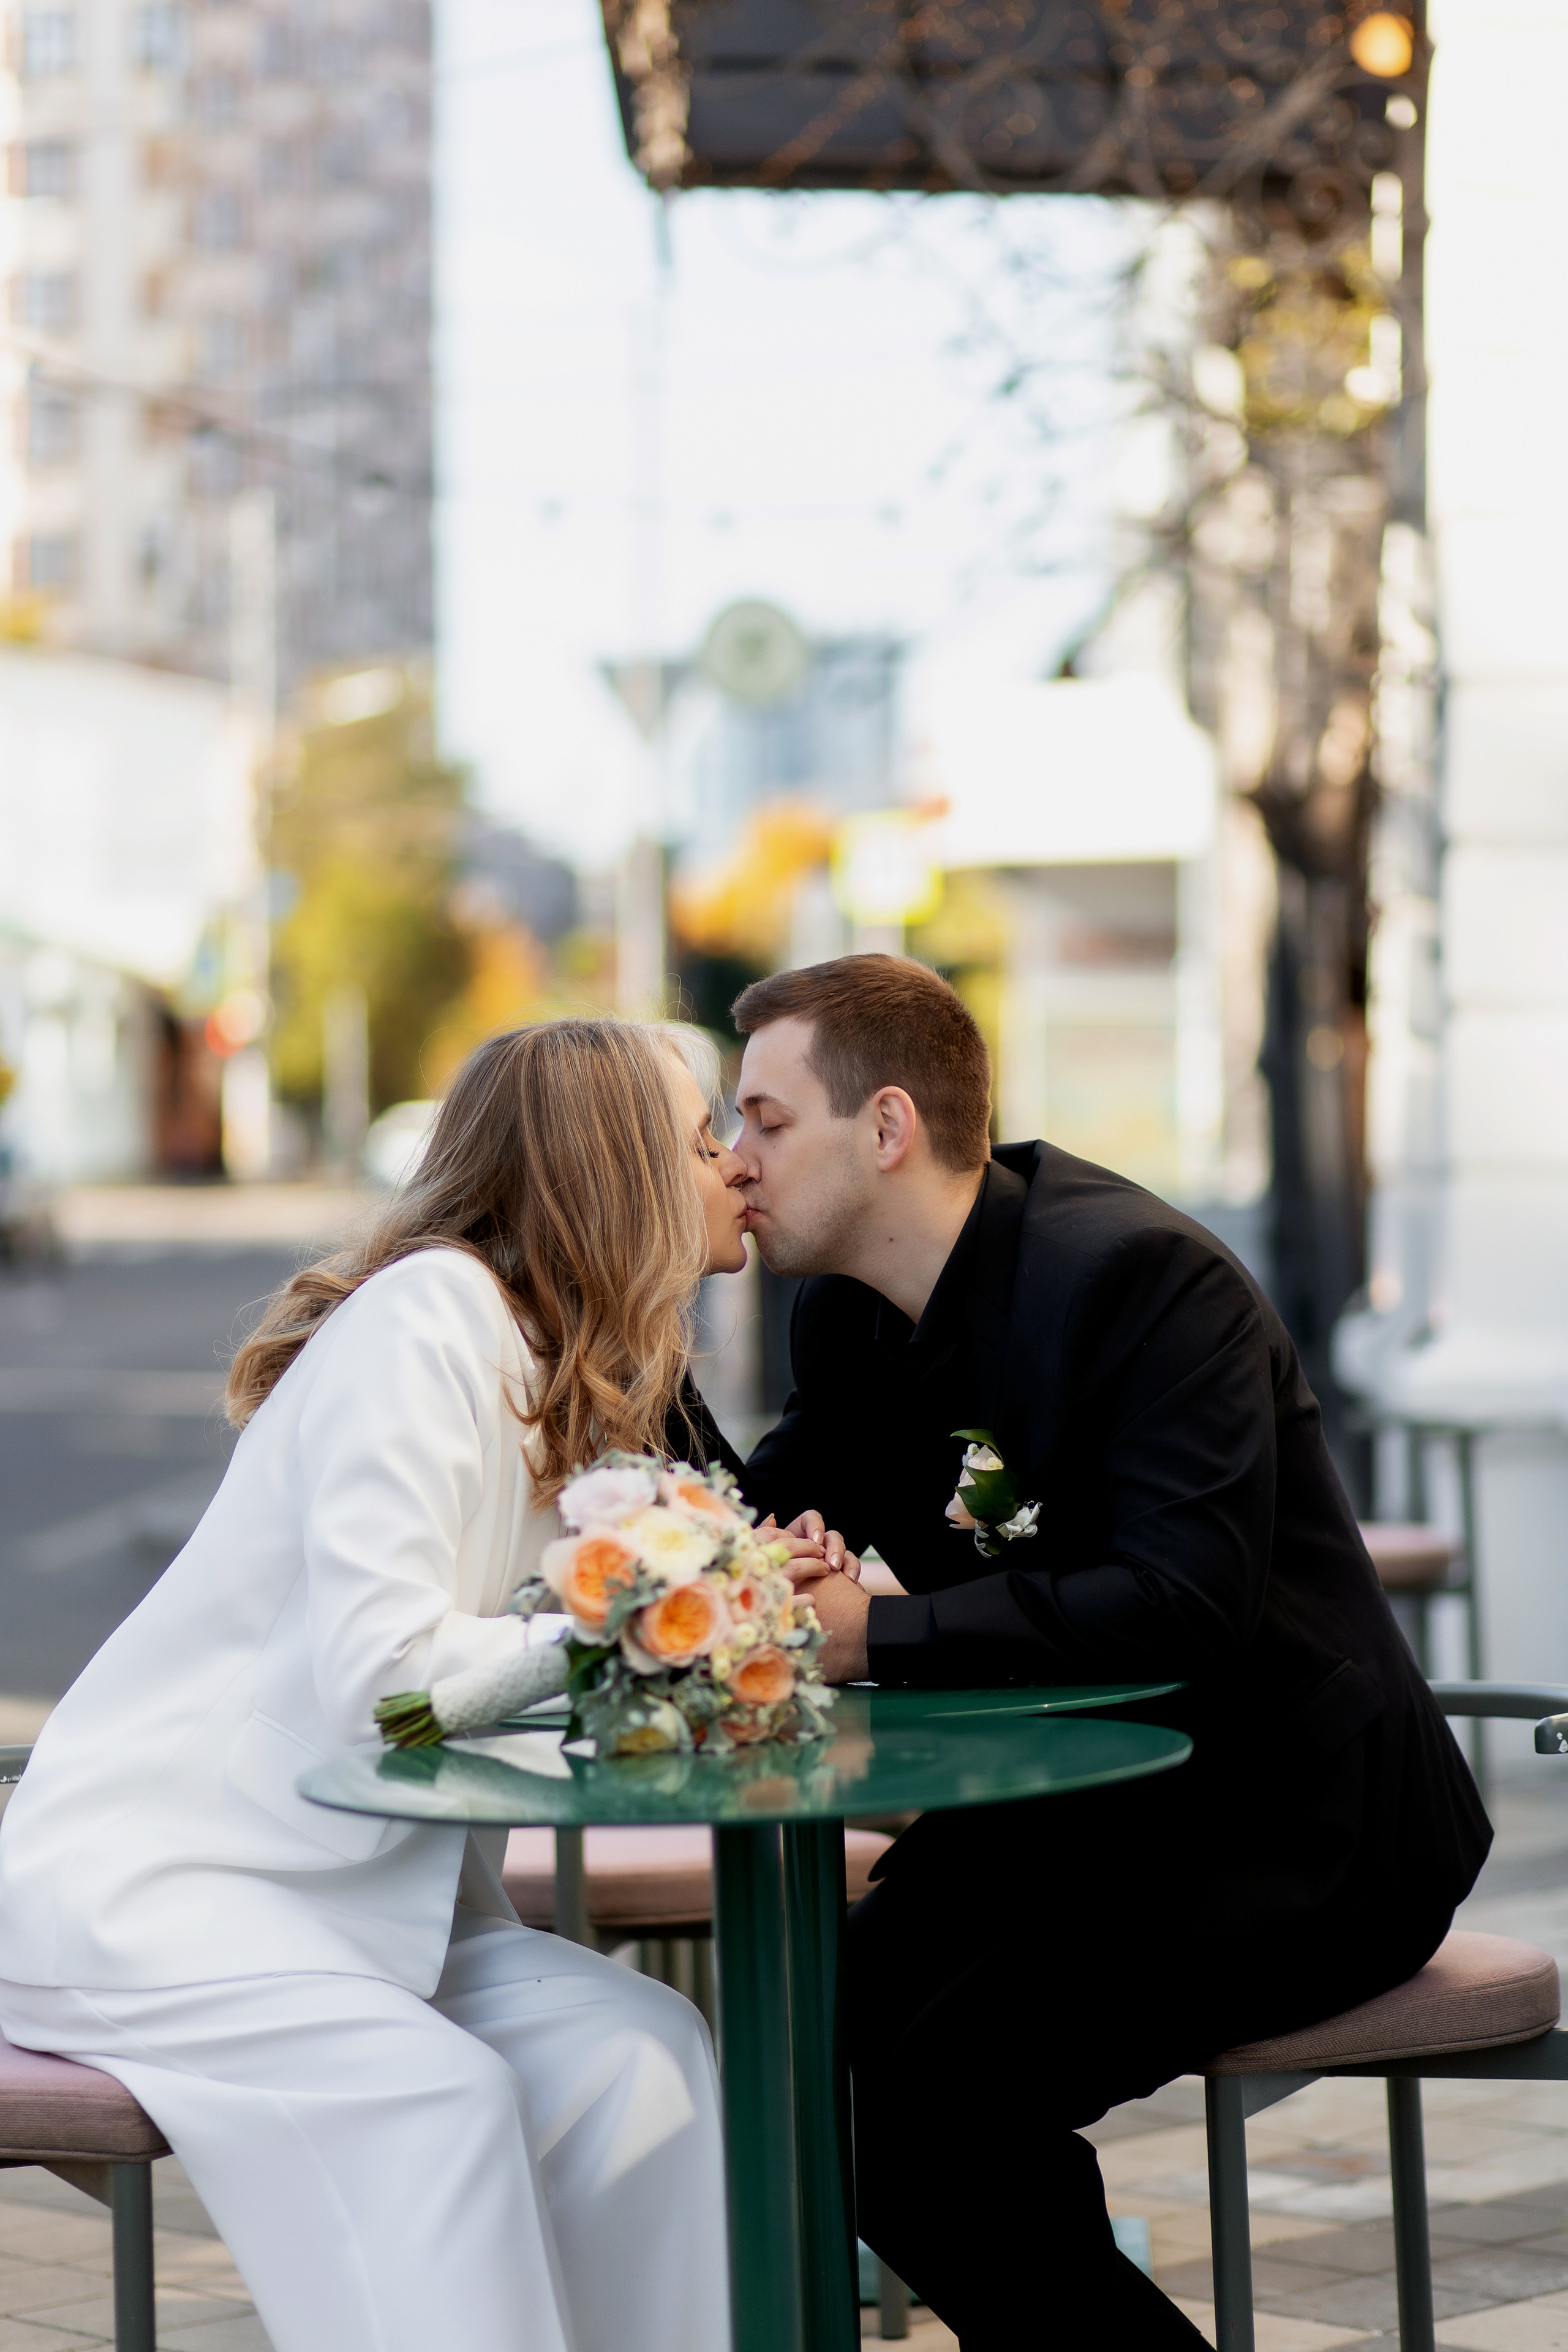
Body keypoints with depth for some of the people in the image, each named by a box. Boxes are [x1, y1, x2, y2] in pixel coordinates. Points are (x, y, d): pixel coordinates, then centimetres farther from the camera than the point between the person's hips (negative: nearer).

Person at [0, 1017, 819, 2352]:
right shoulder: (428, 1317, -16)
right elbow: (383, 1668, -25)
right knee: (440, 2089, -30)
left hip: (366, 1888, 8)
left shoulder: (577, 1375, 11)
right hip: (139, 1876, -8)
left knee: (642, 2047, -15)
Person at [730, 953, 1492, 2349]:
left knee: (935, 2077, -26)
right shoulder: (848, 1315, 6)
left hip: (1295, 1826, -8)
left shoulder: (1142, 1275, -21)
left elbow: (1189, 1597, -30)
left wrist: (879, 1634, -29)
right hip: (1079, 1805, 8)